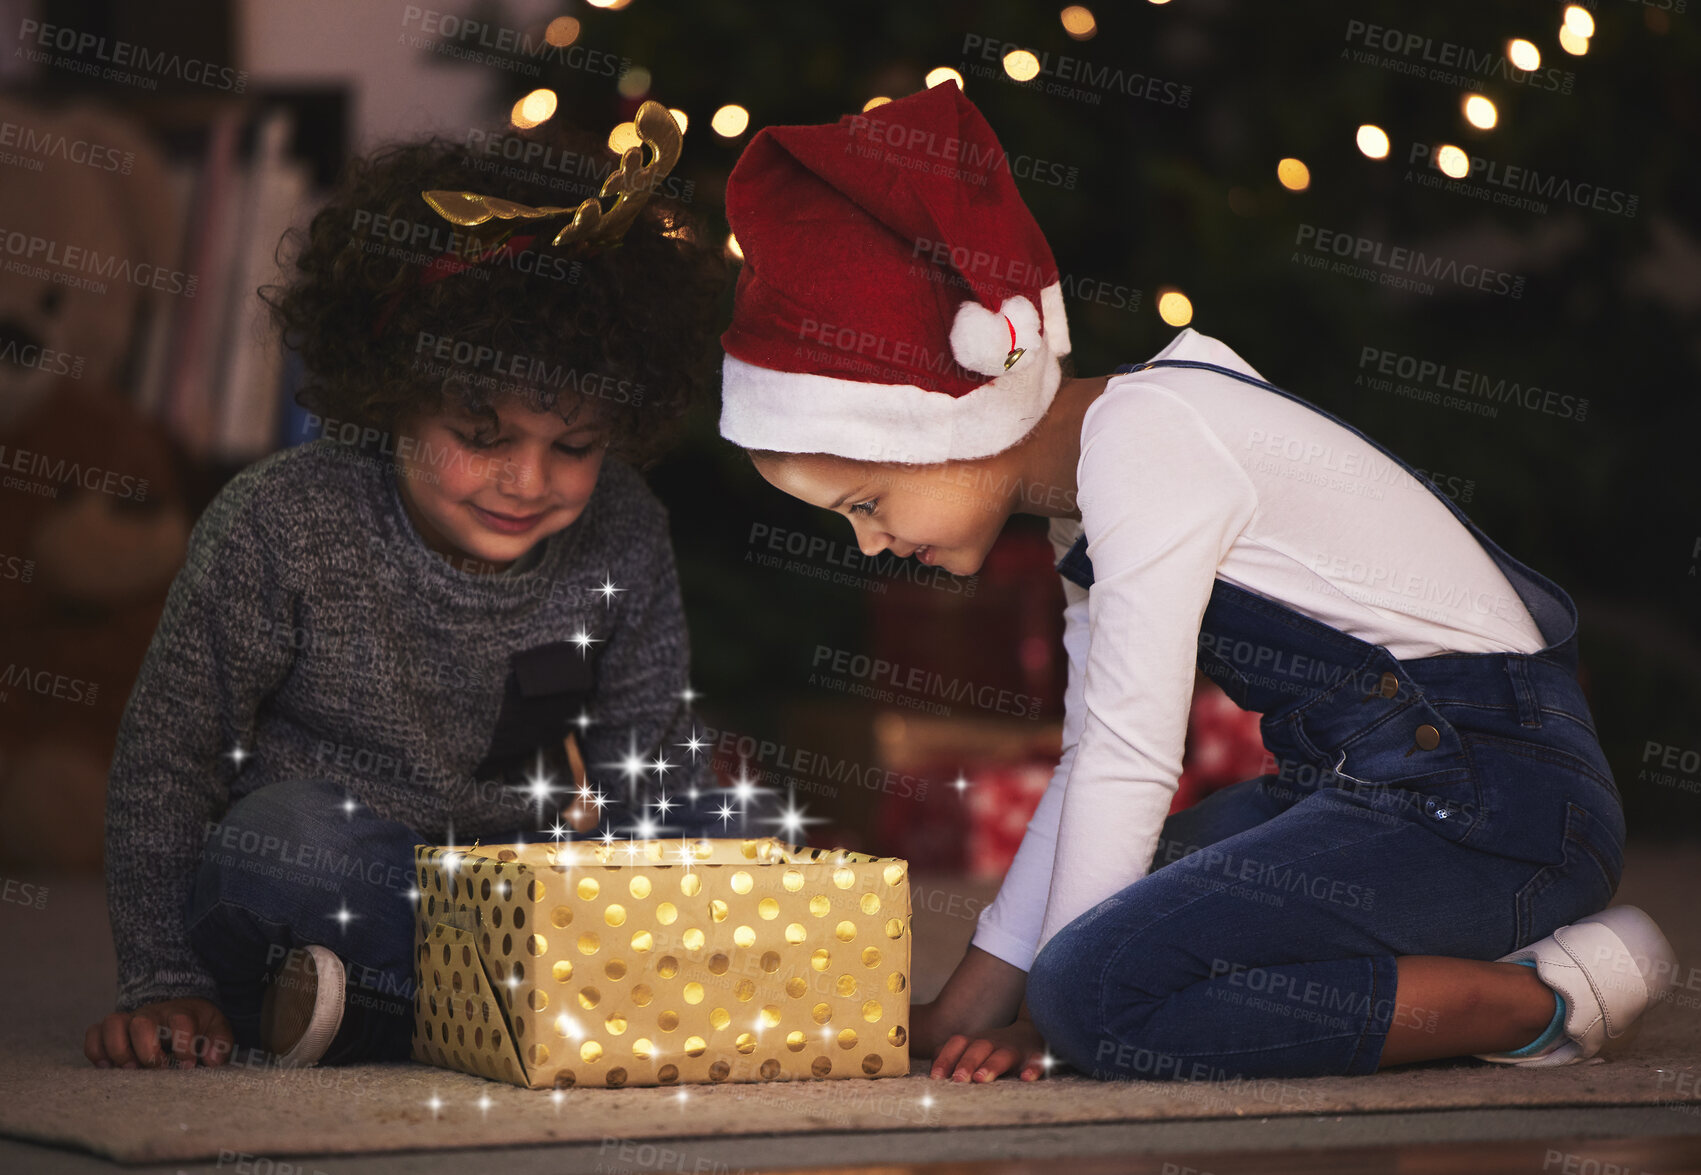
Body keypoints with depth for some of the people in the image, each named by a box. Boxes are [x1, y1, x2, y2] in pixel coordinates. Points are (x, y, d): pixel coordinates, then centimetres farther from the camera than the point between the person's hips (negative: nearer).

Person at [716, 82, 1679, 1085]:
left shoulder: (1144, 444, -16)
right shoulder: (1091, 474, 13)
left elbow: (1128, 759, -16)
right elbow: (1093, 754, 15)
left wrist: (1051, 1009, -8)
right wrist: (977, 995, 12)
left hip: (1492, 793, -10)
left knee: (1100, 991, -23)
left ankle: (1537, 999, -13)